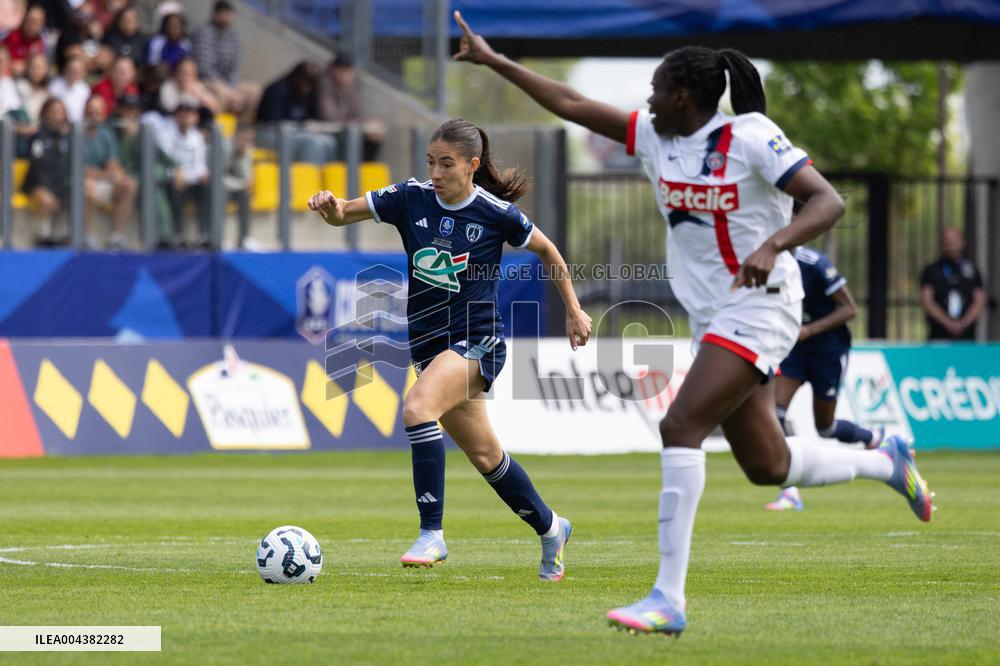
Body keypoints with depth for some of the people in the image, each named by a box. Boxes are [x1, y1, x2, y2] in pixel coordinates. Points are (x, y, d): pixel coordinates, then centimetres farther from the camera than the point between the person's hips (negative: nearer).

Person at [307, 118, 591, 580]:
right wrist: (330, 208, -28)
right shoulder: (411, 199, -2)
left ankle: (431, 534, -30)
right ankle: (550, 529, 39)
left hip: (477, 340, -6)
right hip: (428, 344, 6)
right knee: (484, 455, 16)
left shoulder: (498, 213, -10)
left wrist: (573, 311, 11)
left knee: (417, 406, -31)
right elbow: (343, 214, -4)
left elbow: (548, 252, 6)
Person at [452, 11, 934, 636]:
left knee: (680, 426, -21)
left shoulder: (750, 137, -14)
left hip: (758, 308, -8)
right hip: (712, 317, 8)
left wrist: (772, 245, -36)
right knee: (767, 466, 10)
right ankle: (886, 461, 36)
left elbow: (828, 201, -20)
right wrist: (493, 60, 9)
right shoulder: (656, 136, 7)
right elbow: (573, 105, 11)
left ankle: (669, 598, -22)